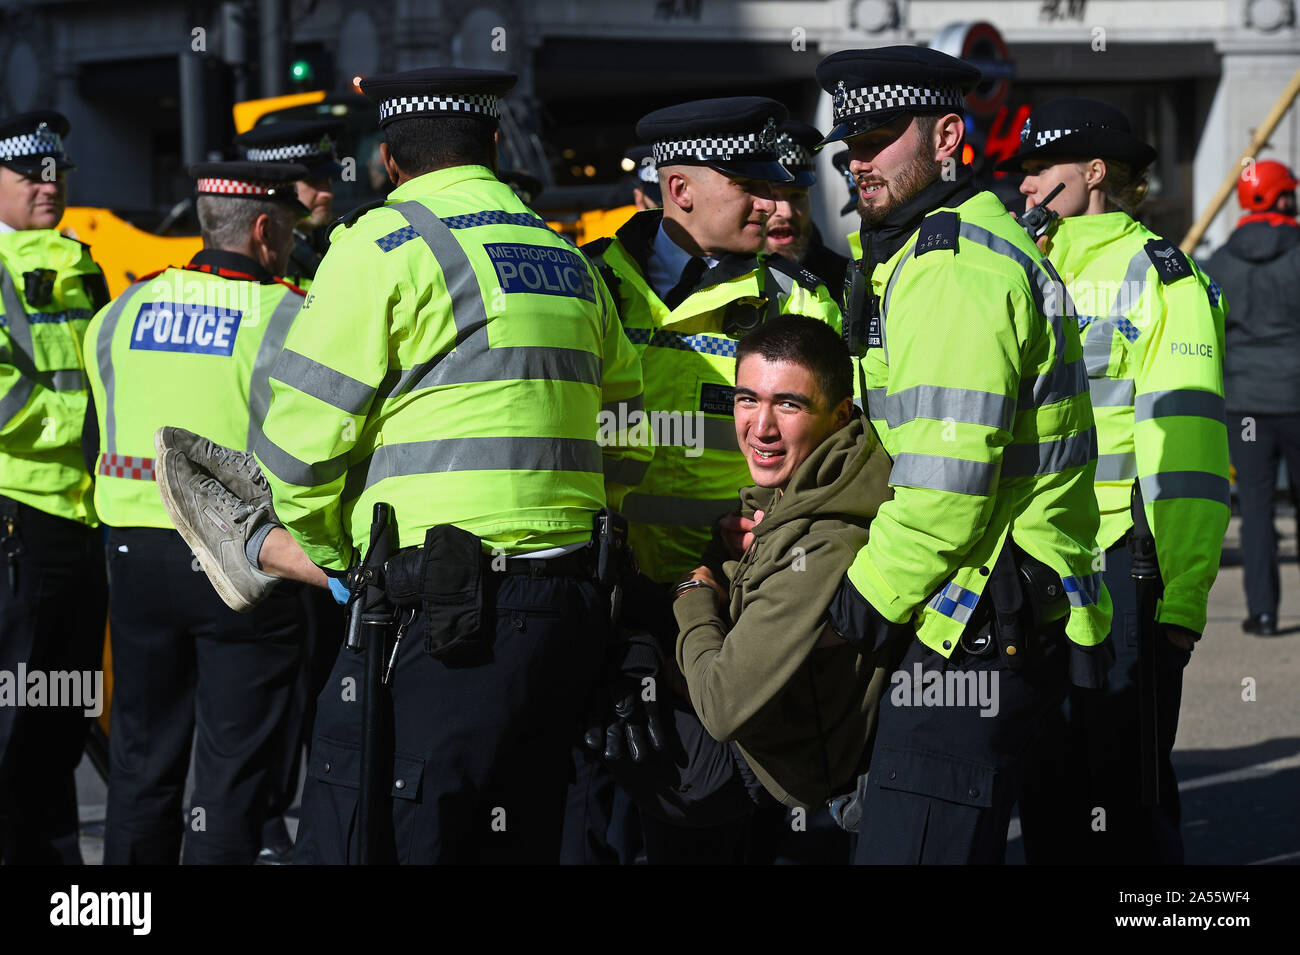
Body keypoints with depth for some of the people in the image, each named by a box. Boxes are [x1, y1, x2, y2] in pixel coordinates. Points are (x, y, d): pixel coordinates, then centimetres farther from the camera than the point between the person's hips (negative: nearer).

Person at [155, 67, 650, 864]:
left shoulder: (383, 245, -4)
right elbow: (625, 447, 23)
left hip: (436, 615, -8)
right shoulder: (570, 264, 20)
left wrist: (325, 551, 12)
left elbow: (305, 430, -5)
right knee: (515, 843, 15)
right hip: (567, 608, 8)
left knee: (360, 839, -6)